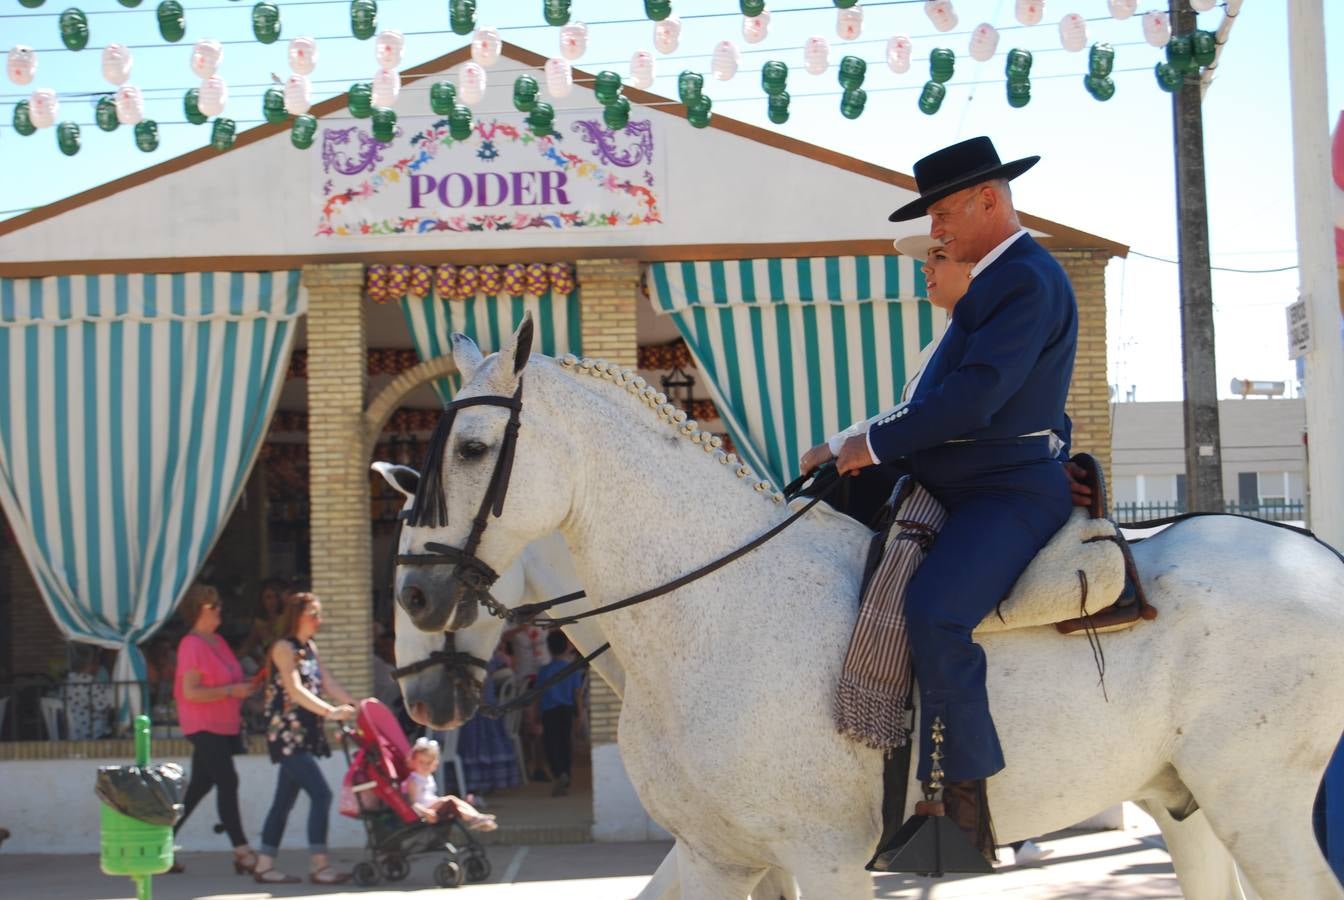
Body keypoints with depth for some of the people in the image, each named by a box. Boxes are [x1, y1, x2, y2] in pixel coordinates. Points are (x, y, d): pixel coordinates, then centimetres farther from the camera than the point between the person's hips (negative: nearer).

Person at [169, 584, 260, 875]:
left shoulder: (217, 641, 15)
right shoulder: (192, 645, -14)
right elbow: (191, 692, -21)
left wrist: (246, 687, 8)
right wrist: (232, 690, -20)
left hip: (223, 725, 9)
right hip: (204, 727, -9)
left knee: (200, 785, 11)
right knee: (228, 782, -11)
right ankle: (242, 852, -10)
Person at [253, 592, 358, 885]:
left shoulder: (309, 648, 17)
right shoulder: (284, 647, -10)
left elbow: (328, 682, 8)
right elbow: (295, 690, -21)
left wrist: (356, 705, -6)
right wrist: (330, 711, -31)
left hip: (305, 734, 9)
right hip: (286, 734, -9)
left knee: (285, 800, 9)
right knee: (320, 794, -15)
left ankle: (264, 865, 13)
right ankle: (319, 866, -14)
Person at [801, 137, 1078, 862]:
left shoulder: (1029, 282, -13)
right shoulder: (990, 280, 20)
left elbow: (973, 396, -23)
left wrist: (876, 444, -15)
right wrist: (858, 449, 11)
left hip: (1013, 492, -11)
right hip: (957, 489, 11)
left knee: (934, 613, -32)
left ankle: (964, 802, -25)